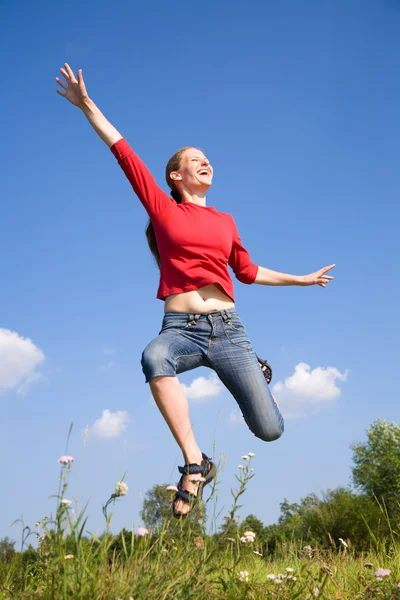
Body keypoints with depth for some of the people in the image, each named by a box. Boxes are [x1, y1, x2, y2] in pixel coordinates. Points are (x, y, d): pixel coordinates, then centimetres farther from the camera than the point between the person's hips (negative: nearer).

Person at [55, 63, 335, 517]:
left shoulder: (225, 221, 17)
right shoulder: (163, 208, 9)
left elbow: (248, 271, 29)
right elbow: (123, 152, 5)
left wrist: (301, 279, 36)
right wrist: (87, 106, 3)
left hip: (227, 329, 3)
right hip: (180, 329, -3)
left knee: (270, 430, -5)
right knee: (154, 357, -41)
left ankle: (254, 372, 33)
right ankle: (195, 464, -32)